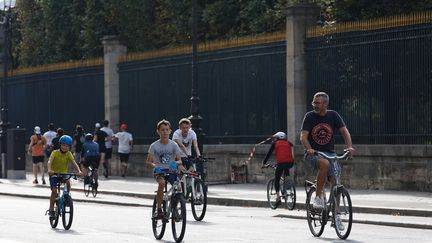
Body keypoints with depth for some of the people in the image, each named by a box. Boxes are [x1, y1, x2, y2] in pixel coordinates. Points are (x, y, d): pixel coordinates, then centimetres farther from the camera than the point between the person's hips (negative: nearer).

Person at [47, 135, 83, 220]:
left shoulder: (68, 154, -6)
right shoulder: (55, 153, -13)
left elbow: (74, 163, -19)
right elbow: (50, 161, -29)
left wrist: (79, 171, -38)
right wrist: (49, 170, -50)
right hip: (54, 174, -2)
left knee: (68, 183, -27)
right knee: (54, 191, -15)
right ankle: (51, 210, -5)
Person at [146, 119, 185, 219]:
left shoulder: (173, 145, -1)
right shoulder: (154, 146, -5)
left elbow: (179, 160, -2)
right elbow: (148, 162, -8)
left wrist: (177, 163, -25)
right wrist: (154, 166, -29)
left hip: (171, 170, 2)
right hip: (159, 171, -2)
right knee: (162, 182, -34)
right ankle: (158, 209, -23)